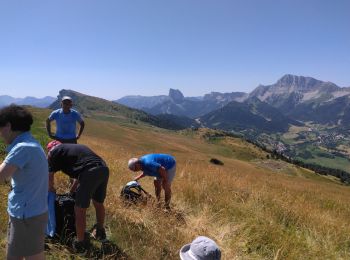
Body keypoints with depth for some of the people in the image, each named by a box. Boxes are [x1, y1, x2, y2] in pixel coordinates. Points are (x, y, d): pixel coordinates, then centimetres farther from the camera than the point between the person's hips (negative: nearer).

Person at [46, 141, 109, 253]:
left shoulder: (53, 152, 18)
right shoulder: (74, 147, 37)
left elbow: (50, 176, 22)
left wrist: (51, 190, 41)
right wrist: (71, 191, 50)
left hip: (90, 172, -7)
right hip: (104, 169, 8)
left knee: (80, 209, 9)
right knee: (98, 203, 26)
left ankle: (80, 243, 21)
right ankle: (100, 232, 45)